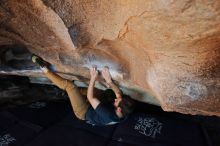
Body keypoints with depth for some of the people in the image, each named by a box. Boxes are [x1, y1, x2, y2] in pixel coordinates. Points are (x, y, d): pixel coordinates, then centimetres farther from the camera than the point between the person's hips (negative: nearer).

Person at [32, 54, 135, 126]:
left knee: (69, 85, -19)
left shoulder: (108, 115, -42)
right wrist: (109, 80, -21)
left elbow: (90, 98, -34)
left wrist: (93, 78, -29)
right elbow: (119, 93, -7)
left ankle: (45, 69, -2)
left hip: (84, 113, -7)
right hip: (92, 107, 8)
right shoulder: (125, 113, -21)